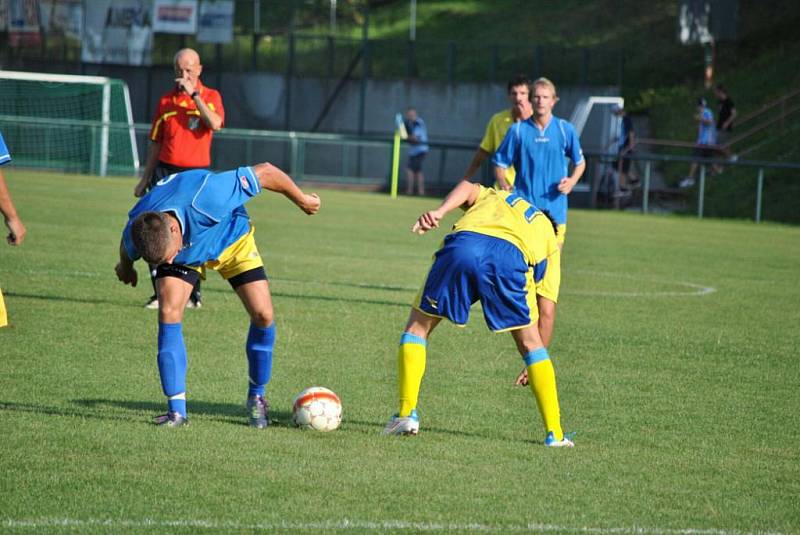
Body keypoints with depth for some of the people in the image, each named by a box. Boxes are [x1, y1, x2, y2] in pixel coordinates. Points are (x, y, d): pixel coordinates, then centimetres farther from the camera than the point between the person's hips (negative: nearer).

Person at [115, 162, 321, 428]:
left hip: (232, 239, -1)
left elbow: (265, 172, -33)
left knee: (263, 315, -12)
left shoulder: (205, 198, -47)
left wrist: (302, 200, -18)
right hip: (186, 254, 1)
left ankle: (257, 396, 12)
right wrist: (125, 267, 18)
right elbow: (127, 252, -5)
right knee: (168, 312, -22)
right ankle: (177, 411, -17)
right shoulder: (133, 234, -34)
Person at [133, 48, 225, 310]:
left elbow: (215, 123, -19)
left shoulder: (211, 97, 3)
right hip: (165, 171, 2)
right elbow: (155, 143, 16)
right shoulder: (166, 100, 10)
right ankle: (160, 293, 0)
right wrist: (145, 179, 14)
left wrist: (194, 94, -18)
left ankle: (194, 293, 12)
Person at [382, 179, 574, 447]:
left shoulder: (494, 196, 42)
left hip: (464, 243, 0)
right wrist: (535, 364, 39)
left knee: (418, 326, 19)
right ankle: (554, 433, 17)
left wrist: (440, 211, -1)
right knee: (530, 343, 20)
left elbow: (467, 188, 16)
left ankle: (406, 414, 9)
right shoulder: (549, 238, 37)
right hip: (512, 258, 0)